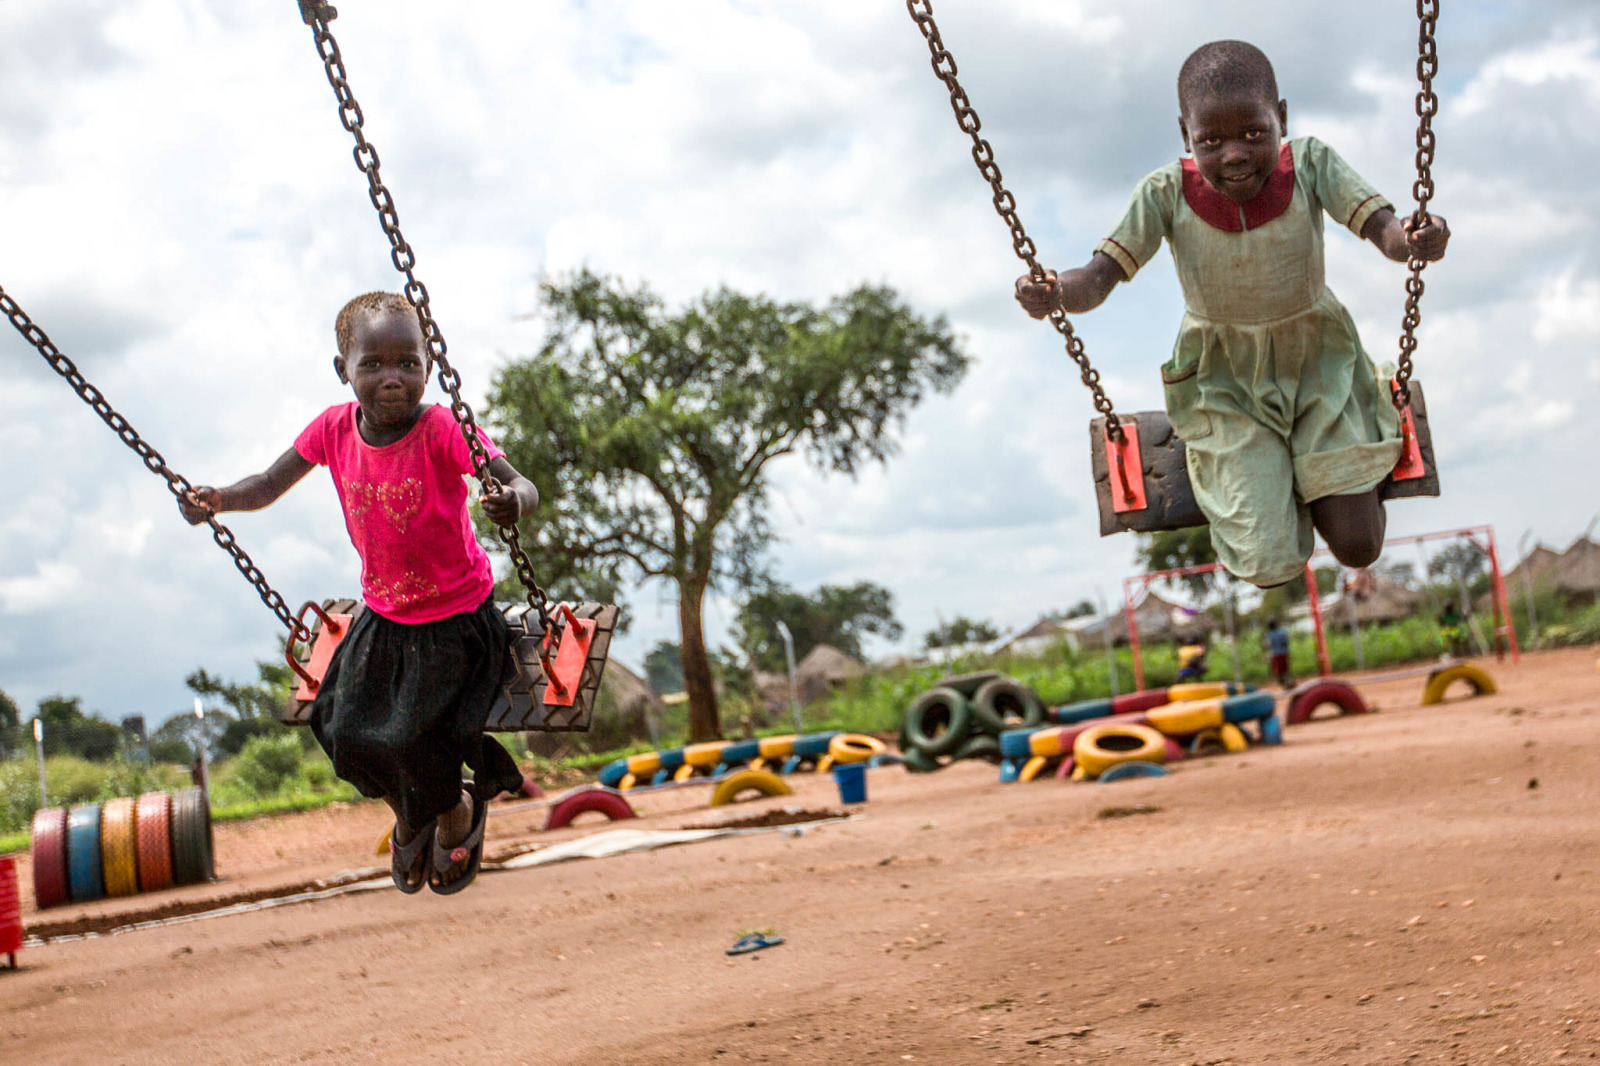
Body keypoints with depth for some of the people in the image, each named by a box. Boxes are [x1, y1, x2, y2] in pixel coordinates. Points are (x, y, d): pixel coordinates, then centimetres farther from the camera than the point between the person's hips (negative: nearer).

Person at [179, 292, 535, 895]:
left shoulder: (442, 431, -23)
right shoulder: (335, 429, -9)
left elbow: (523, 487, -30)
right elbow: (269, 487, 0)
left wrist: (512, 502, -54)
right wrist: (217, 499, -20)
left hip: (456, 620, -5)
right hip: (383, 616, 5)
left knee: (411, 738, -16)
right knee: (345, 732, -6)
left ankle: (457, 814, 21)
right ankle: (408, 815, 28)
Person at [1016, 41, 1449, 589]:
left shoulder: (1310, 164, -15)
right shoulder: (1168, 193, -17)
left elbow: (1384, 226, -22)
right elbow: (1100, 277, -19)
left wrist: (1413, 240, -46)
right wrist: (1056, 294, -43)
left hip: (1317, 363, 1)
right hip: (1226, 383, -1)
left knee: (1358, 548, -9)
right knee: (1269, 568, -11)